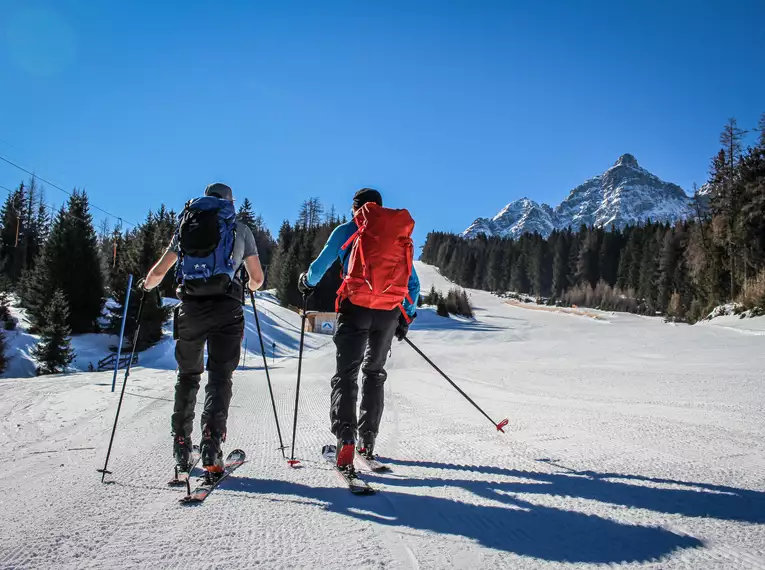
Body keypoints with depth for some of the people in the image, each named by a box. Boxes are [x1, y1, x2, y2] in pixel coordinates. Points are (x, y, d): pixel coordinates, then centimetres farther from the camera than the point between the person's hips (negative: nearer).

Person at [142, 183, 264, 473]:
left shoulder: (186, 226, 18)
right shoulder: (240, 228, 13)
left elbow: (158, 272, 18)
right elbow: (257, 278, 16)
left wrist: (147, 285, 40)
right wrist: (251, 286, 39)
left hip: (190, 307, 2)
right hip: (226, 307, -2)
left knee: (187, 375, 17)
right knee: (219, 375, 1)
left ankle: (181, 448, 18)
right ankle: (211, 446, -14)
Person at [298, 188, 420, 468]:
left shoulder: (348, 230, 6)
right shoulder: (403, 235, 18)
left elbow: (320, 265, 10)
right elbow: (413, 284, 17)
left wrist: (306, 282, 29)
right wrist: (407, 316, 24)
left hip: (355, 307, -3)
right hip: (390, 312, 4)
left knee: (346, 374, -1)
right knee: (374, 373, 18)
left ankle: (345, 438, -21)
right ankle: (367, 440, 19)